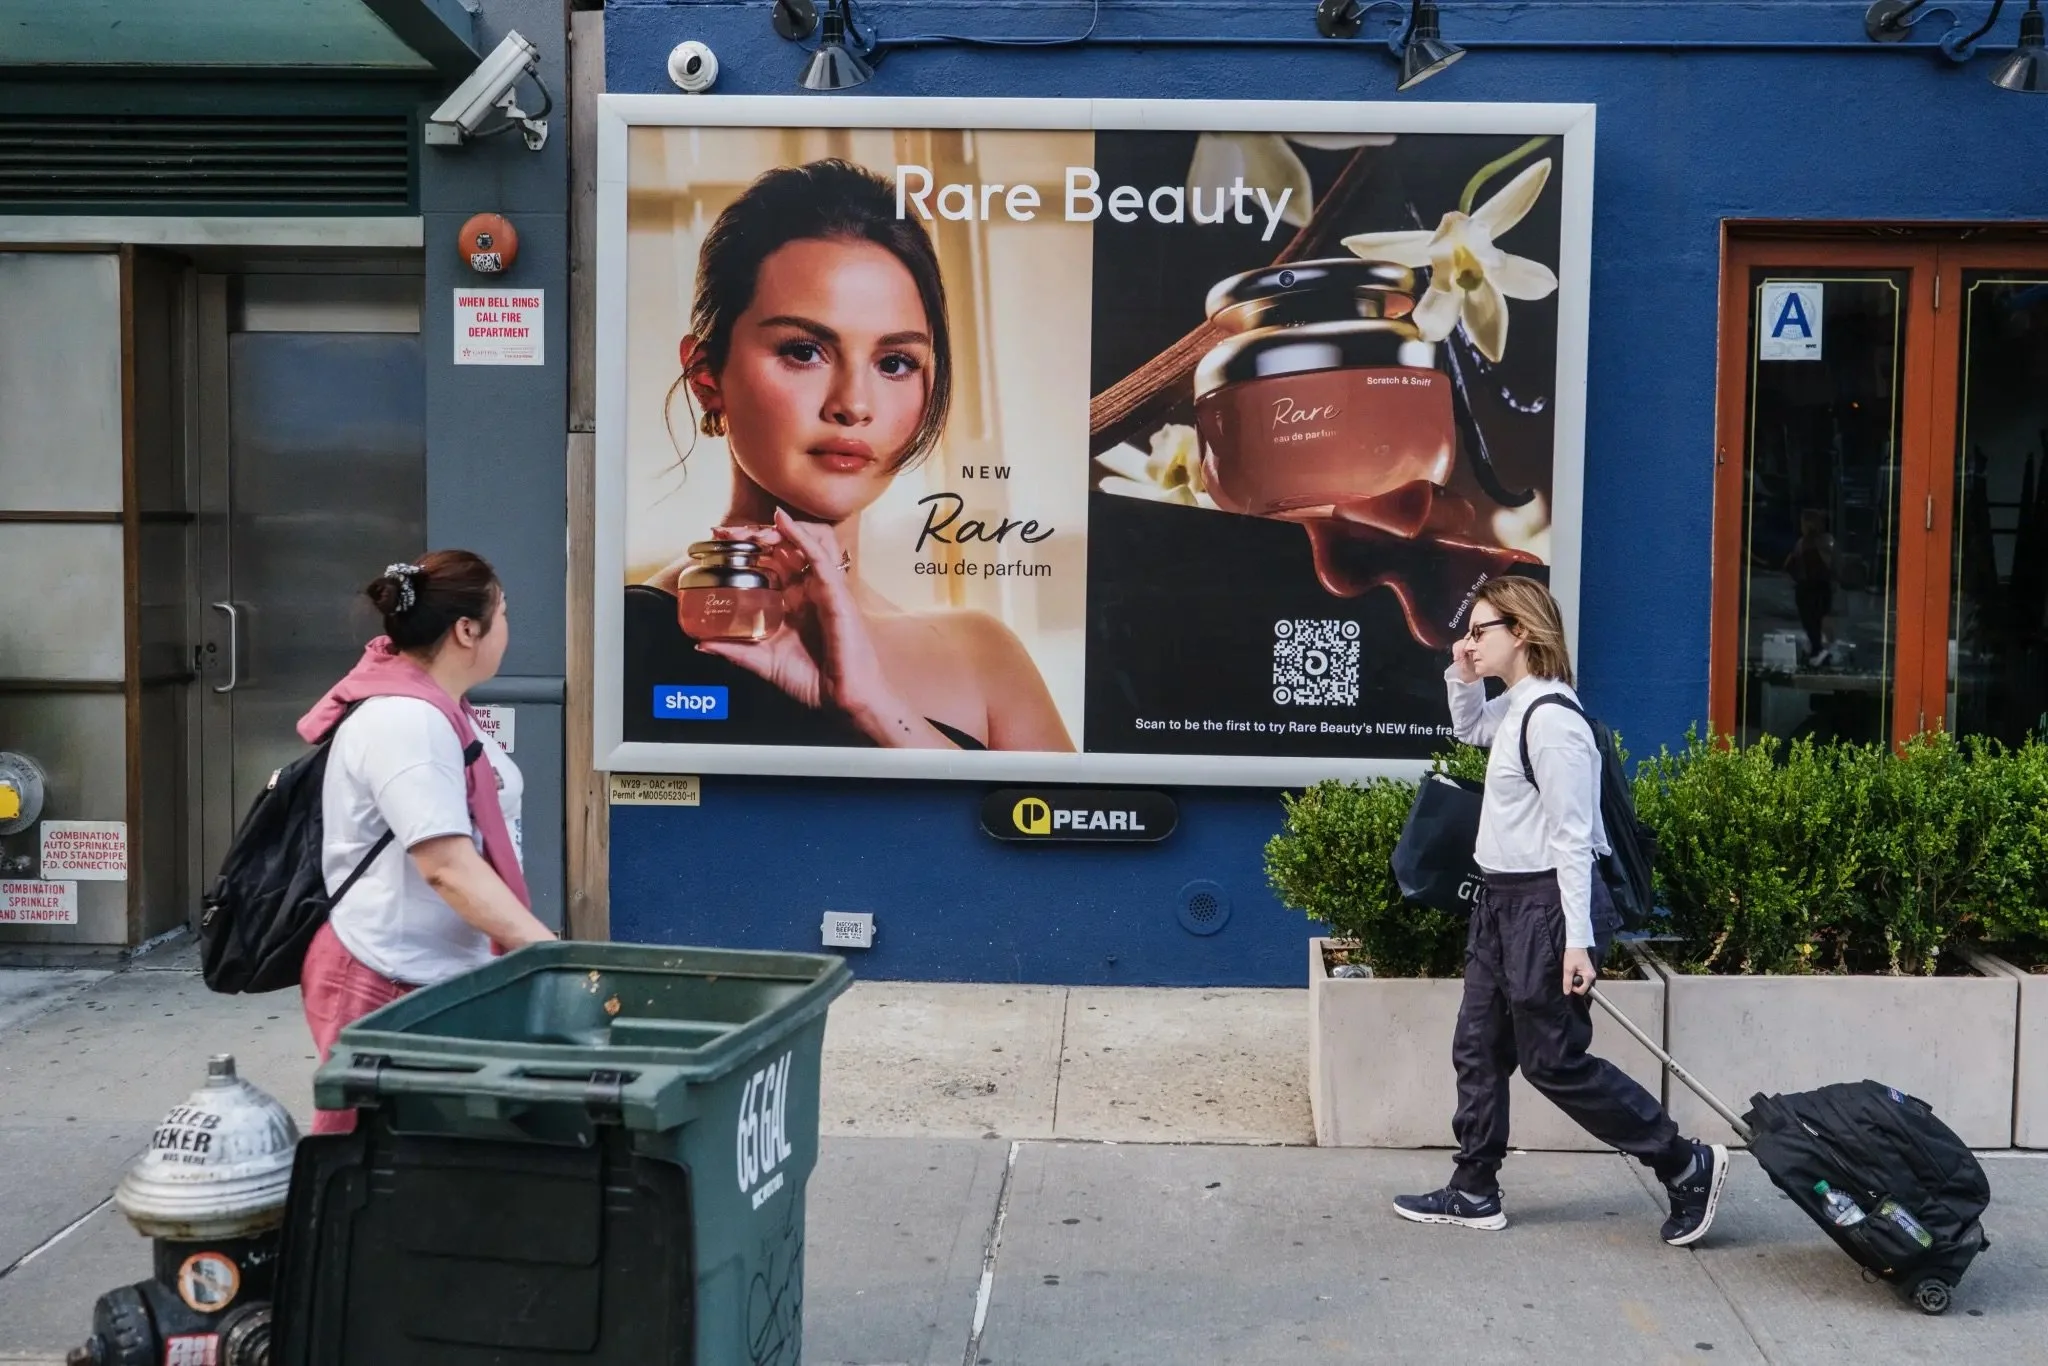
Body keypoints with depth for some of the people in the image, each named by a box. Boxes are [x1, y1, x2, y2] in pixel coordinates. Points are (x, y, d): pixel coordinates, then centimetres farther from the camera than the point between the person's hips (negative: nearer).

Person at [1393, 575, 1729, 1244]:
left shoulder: (1550, 719, -20)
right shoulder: (1516, 707, 8)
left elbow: (1572, 835, -22)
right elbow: (1470, 729, 33)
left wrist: (1577, 938, -24)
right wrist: (1462, 677, 13)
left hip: (1546, 903, -10)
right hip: (1503, 899, 10)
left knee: (1554, 1061, 0)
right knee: (1478, 1049, 13)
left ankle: (1687, 1165, 13)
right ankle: (1474, 1193, 23)